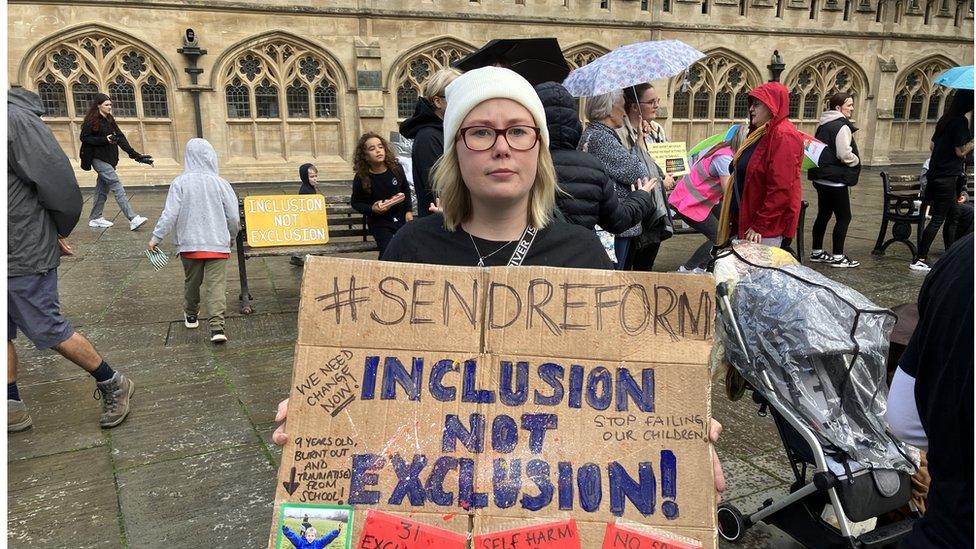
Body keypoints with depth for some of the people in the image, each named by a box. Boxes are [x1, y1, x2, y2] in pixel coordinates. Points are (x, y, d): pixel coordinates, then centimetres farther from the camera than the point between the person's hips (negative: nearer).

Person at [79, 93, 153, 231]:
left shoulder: (110, 120, 15)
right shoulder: (91, 120, -6)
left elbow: (120, 138, 9)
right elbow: (84, 137, -10)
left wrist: (135, 155, 0)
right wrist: (105, 140, -19)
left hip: (109, 159, 7)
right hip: (99, 159, -7)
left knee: (102, 189, 13)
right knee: (117, 187, -16)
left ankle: (95, 218, 25)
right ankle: (133, 219, -24)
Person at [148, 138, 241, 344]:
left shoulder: (180, 182, -7)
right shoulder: (220, 183, -5)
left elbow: (170, 214, -10)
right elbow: (234, 217, -1)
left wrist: (156, 237, 0)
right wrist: (230, 236, 17)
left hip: (189, 243, 1)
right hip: (217, 243, -1)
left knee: (191, 281, 20)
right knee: (216, 284, -3)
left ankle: (191, 315, 40)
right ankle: (217, 326, -13)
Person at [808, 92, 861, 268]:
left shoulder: (824, 125, 11)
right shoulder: (842, 126, -16)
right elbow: (845, 155, -20)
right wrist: (857, 161, -2)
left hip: (821, 178, 9)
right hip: (836, 179, -9)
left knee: (823, 214, 15)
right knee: (844, 217, 0)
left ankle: (817, 252, 20)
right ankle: (838, 257, 3)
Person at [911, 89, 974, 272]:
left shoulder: (946, 118, 12)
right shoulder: (961, 121, -14)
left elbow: (933, 145, 19)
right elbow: (961, 151, -16)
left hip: (936, 173, 9)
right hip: (947, 177, -9)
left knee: (952, 218, 14)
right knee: (938, 219, -6)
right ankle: (920, 260, -5)